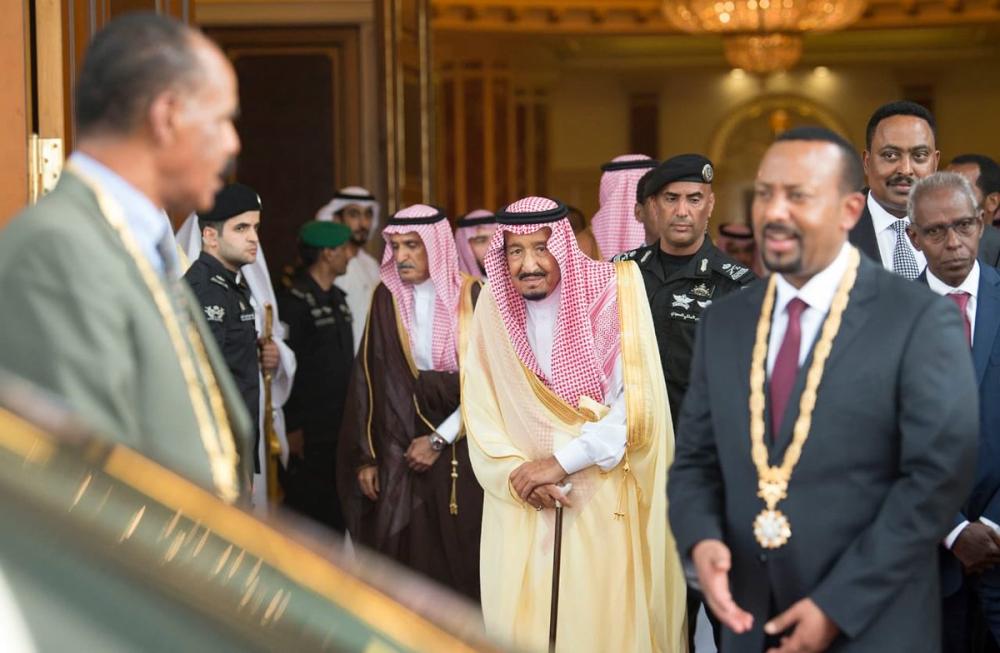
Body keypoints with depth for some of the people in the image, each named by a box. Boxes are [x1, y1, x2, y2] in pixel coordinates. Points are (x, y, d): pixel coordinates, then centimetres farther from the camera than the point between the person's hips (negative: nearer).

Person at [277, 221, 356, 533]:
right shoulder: (295, 301, -12)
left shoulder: (338, 298, 14)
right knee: (304, 506, -1)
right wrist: (293, 427, -16)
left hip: (339, 428, 8)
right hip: (310, 432, -8)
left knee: (336, 509, 11)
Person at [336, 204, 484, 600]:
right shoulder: (387, 299, 2)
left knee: (464, 553, 0)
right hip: (400, 449, 1)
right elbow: (368, 378, 2)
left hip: (462, 449, -1)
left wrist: (439, 440, -9)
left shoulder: (472, 297, -4)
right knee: (406, 560, -1)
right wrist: (366, 456, -2)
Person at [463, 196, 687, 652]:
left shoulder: (612, 294, -9)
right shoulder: (493, 307, 1)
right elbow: (479, 409, 1)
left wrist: (561, 461, -16)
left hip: (606, 500, -3)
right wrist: (517, 472, -13)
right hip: (521, 504, 3)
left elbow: (637, 401, -16)